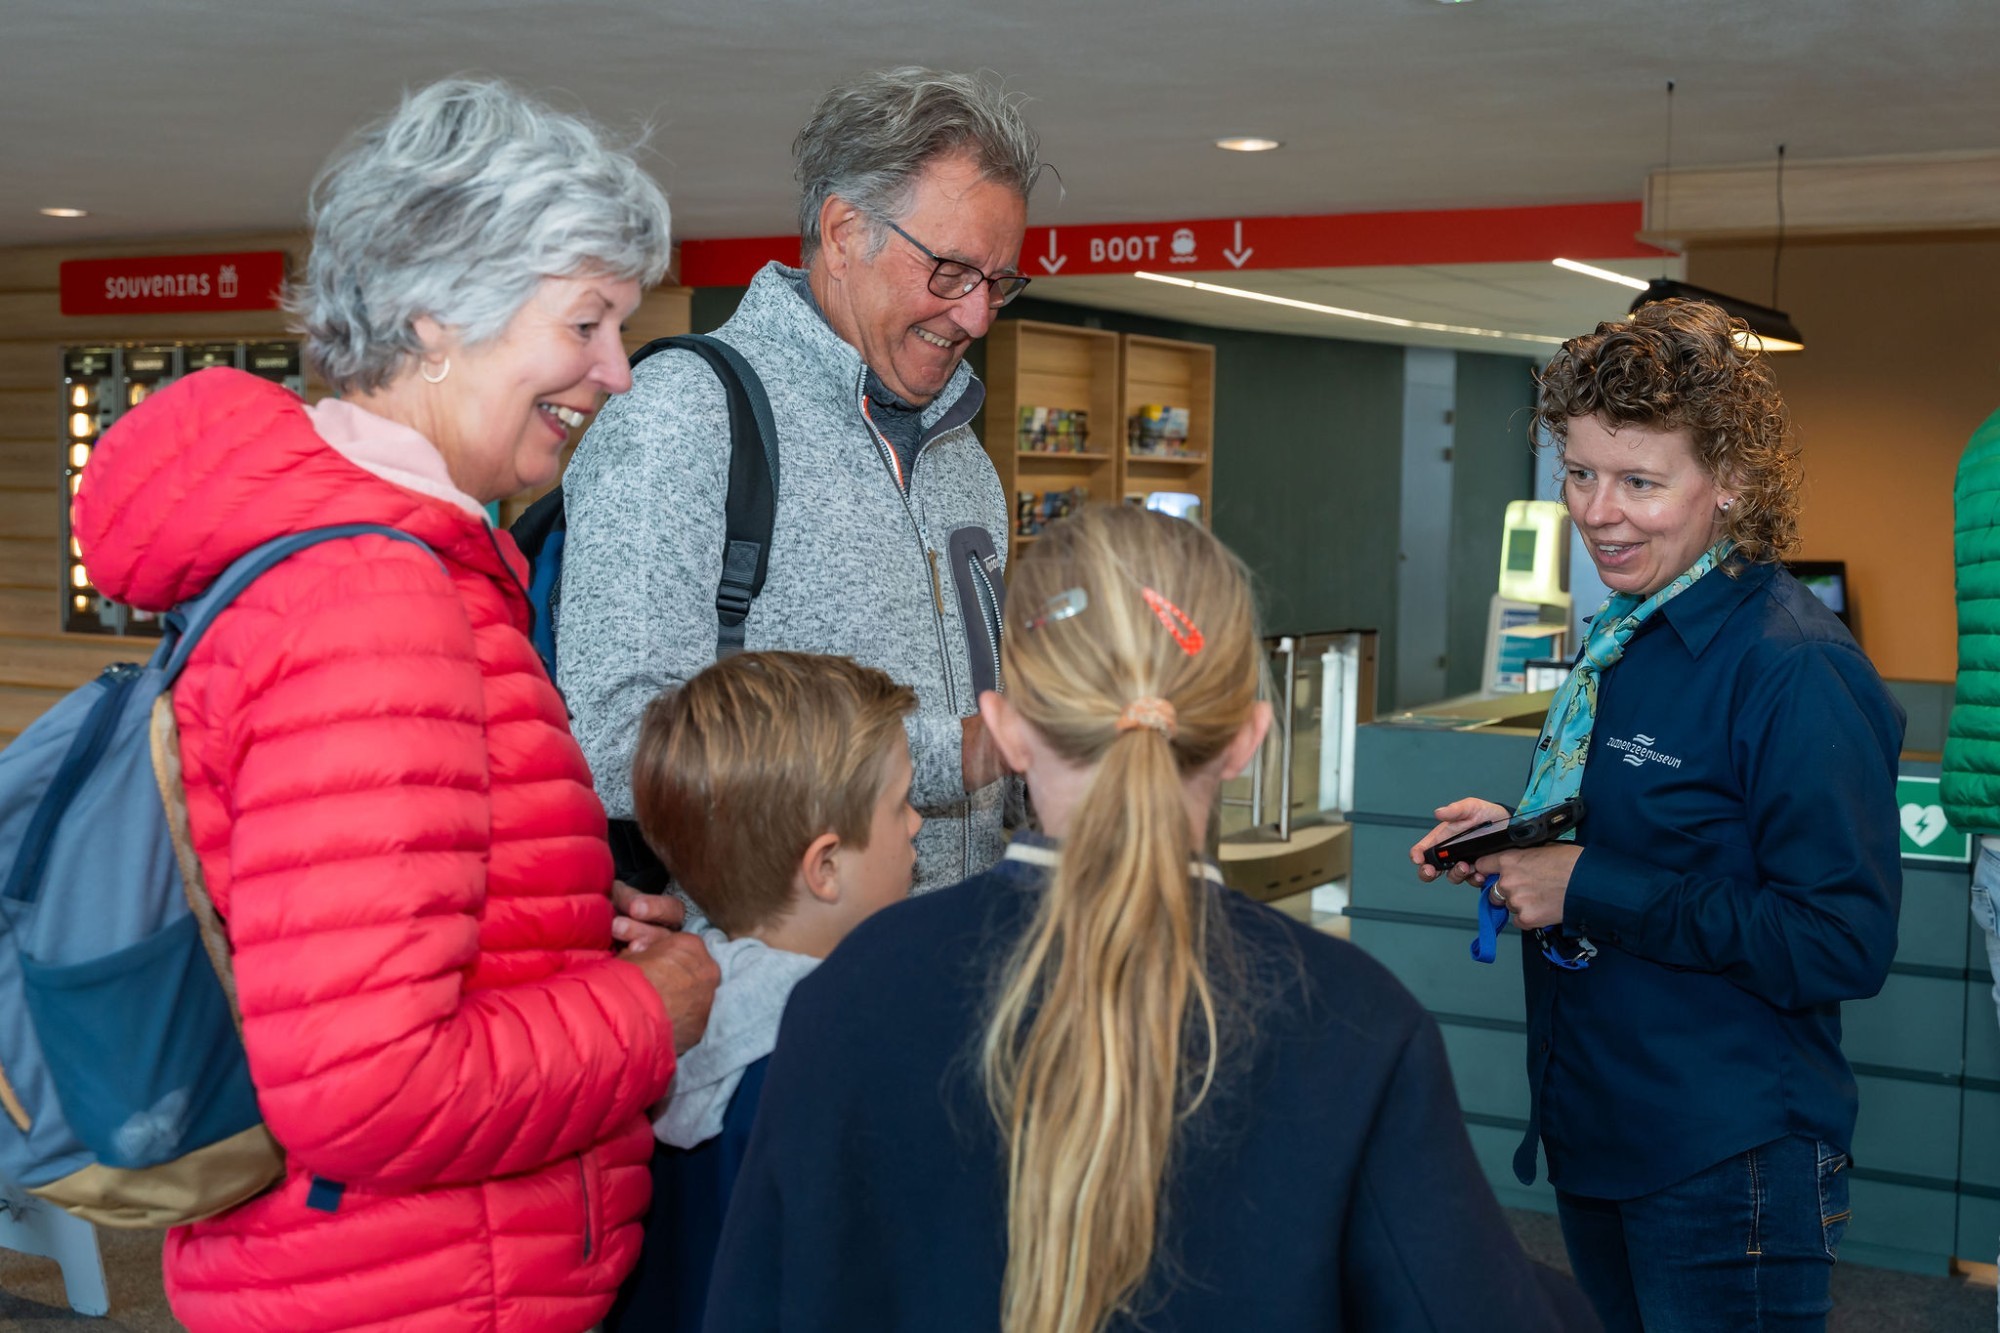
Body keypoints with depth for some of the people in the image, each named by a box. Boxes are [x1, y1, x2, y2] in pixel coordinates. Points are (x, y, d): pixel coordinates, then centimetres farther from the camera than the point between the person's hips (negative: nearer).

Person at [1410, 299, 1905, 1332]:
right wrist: (1518, 836, 1)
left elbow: (1843, 943, -25)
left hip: (1729, 1170, -8)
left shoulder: (1795, 669, -21)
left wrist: (1588, 889, -24)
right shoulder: (1622, 636, 8)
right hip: (1595, 1132, 9)